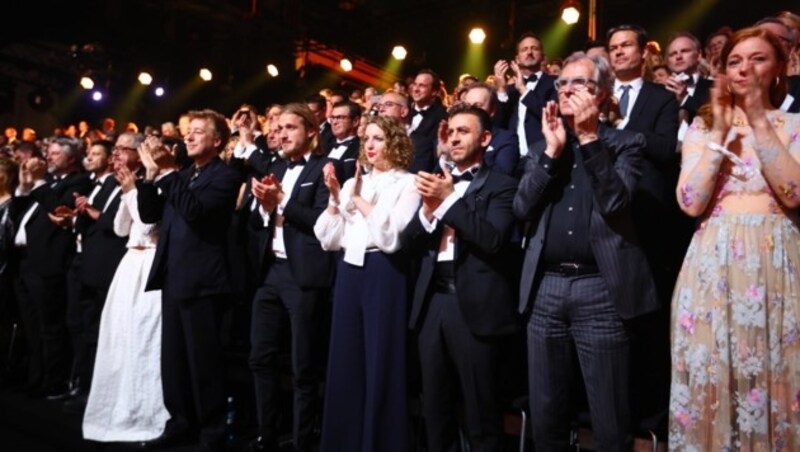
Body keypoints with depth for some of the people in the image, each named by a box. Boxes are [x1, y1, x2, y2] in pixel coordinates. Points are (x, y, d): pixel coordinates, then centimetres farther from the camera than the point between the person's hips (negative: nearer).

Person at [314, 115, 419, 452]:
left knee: (381, 366, 1)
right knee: (345, 364, 10)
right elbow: (328, 240, 10)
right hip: (350, 273, 6)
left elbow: (392, 237, -14)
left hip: (385, 275, -5)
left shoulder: (407, 183, -1)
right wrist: (335, 197, -2)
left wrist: (360, 200, -12)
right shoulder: (352, 183, 16)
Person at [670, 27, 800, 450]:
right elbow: (691, 203, -7)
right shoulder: (702, 125, 6)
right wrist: (720, 129, -10)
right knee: (710, 380, 5)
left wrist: (760, 121, -13)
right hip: (714, 265, 0)